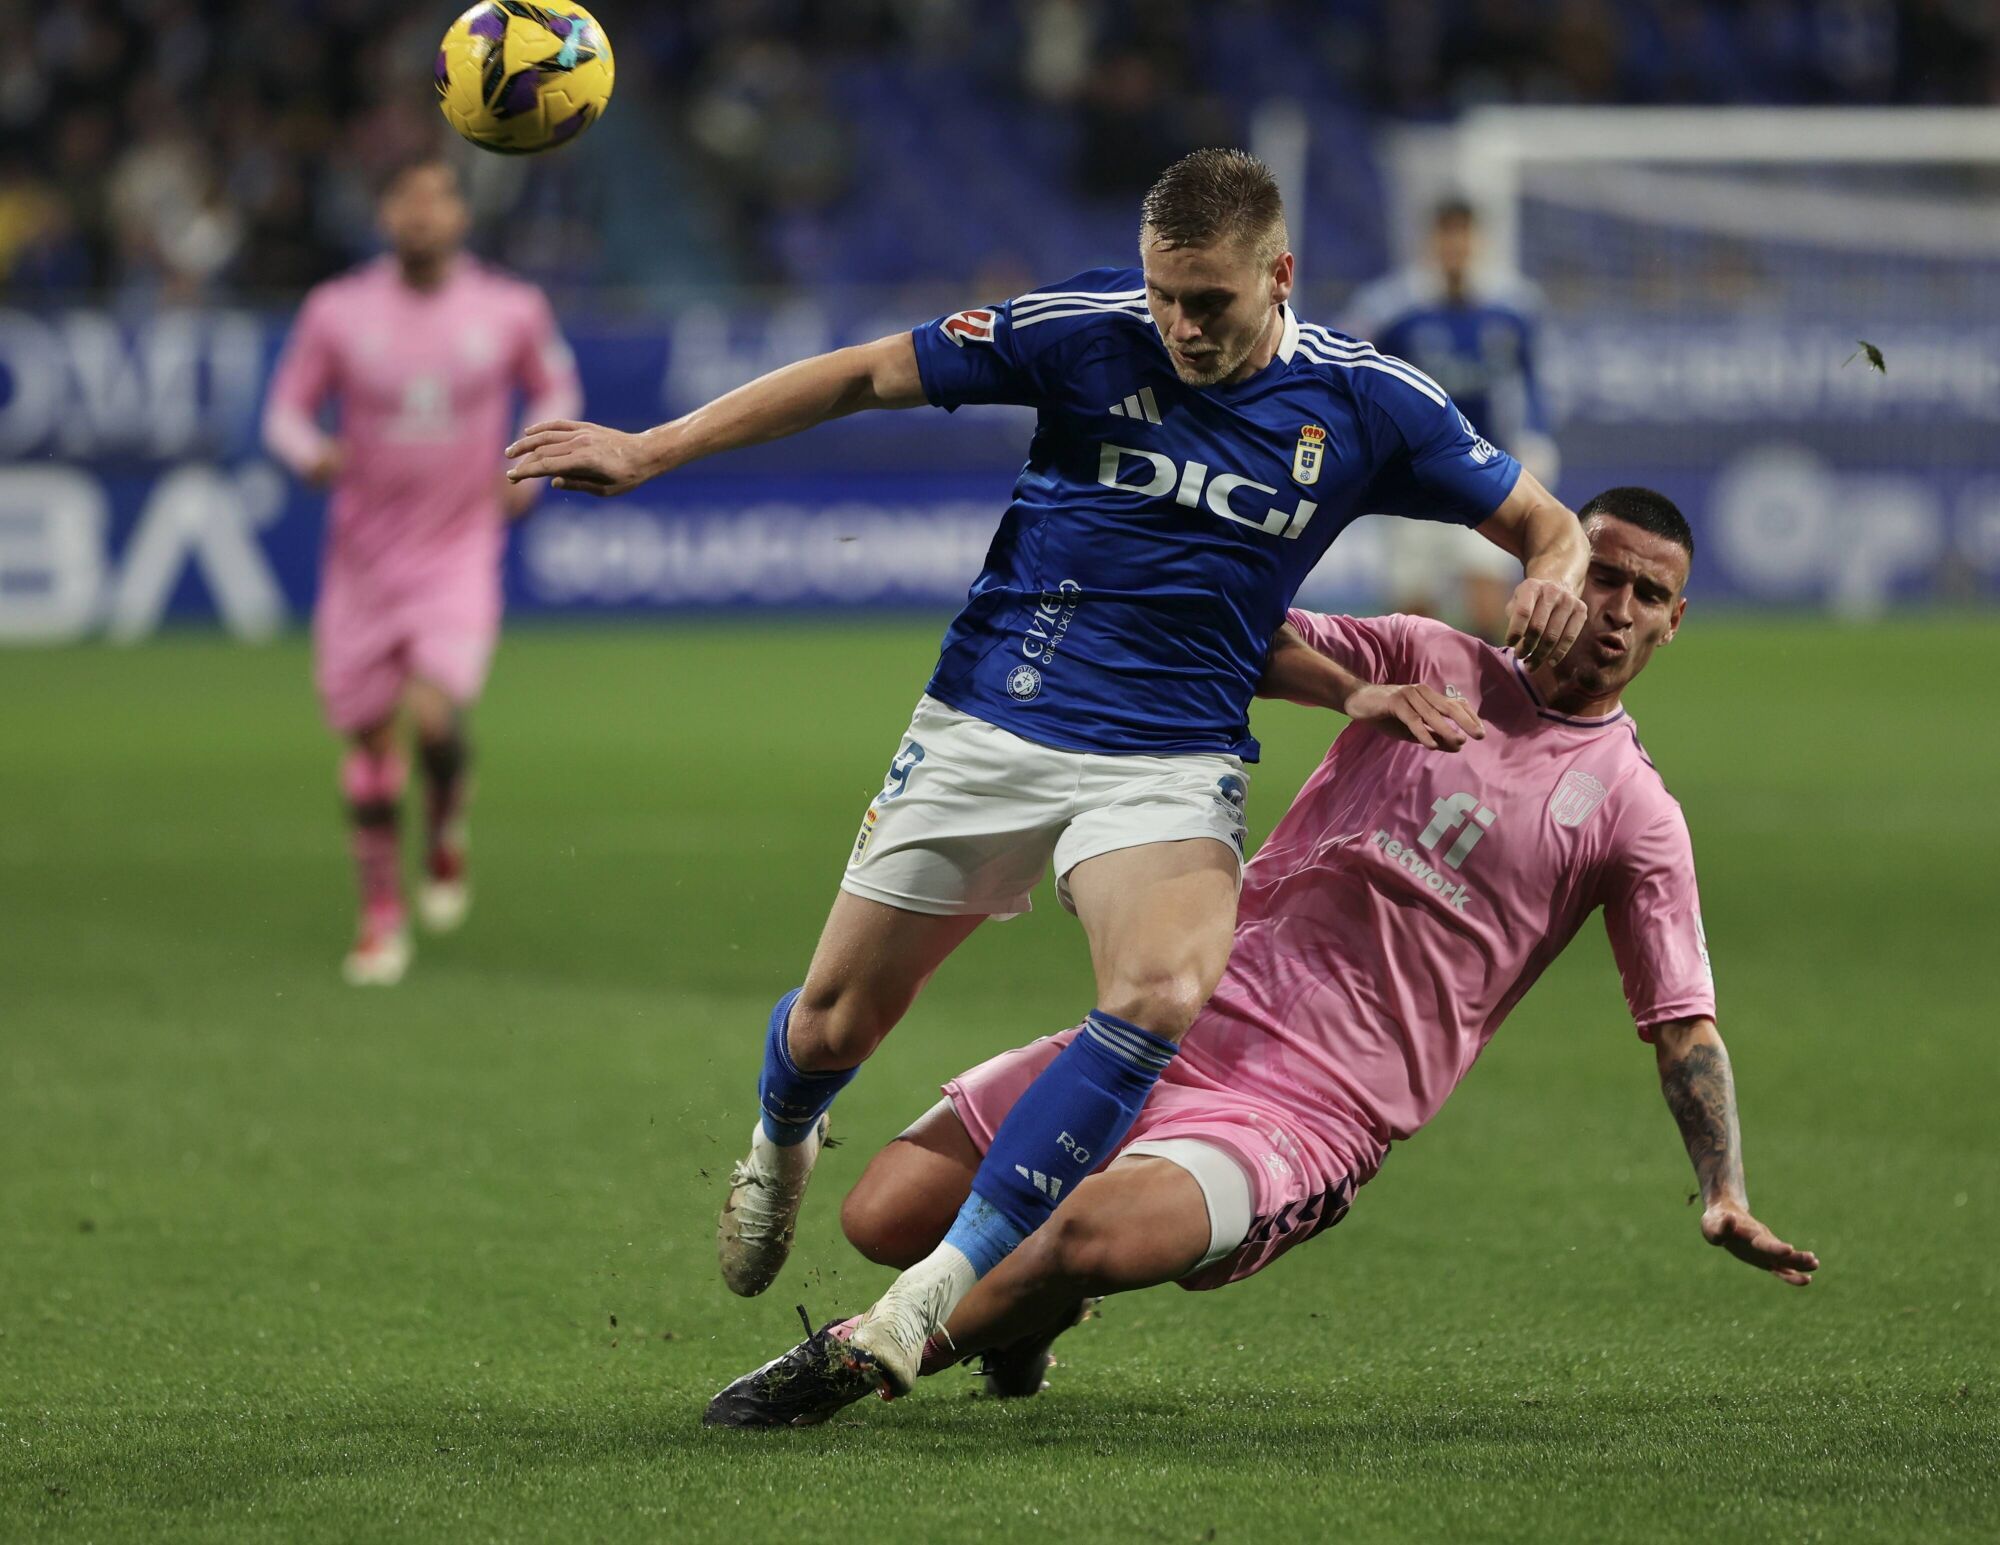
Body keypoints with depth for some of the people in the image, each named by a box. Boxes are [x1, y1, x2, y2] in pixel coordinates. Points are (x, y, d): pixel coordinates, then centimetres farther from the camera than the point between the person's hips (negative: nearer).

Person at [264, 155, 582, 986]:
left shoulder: (512, 311, -3)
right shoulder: (336, 312, -5)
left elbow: (557, 390, 15)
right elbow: (287, 408, 4)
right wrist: (313, 453, -18)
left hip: (460, 553, -1)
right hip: (365, 555, 1)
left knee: (435, 714, -20)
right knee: (367, 737, 5)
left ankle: (446, 845, 12)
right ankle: (382, 911, 23)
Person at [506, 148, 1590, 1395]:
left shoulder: (1369, 403, -5)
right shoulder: (1084, 331, -8)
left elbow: (1544, 521, 7)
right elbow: (866, 377, 0)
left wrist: (1555, 581, -18)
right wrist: (649, 450, -2)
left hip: (1173, 763, -1)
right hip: (990, 722, 1)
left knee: (1161, 999, -31)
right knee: (835, 1025, 6)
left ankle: (939, 1289, -27)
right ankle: (782, 1146, 45)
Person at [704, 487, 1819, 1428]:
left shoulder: (1632, 813, 3)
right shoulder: (1430, 662, 11)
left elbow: (1683, 1022, 3)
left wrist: (1726, 1193, -9)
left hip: (1309, 1118, -4)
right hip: (1182, 1032, 4)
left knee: (1096, 1234, -34)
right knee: (883, 1216, -5)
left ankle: (860, 1356, -13)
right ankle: (1026, 1300, 27)